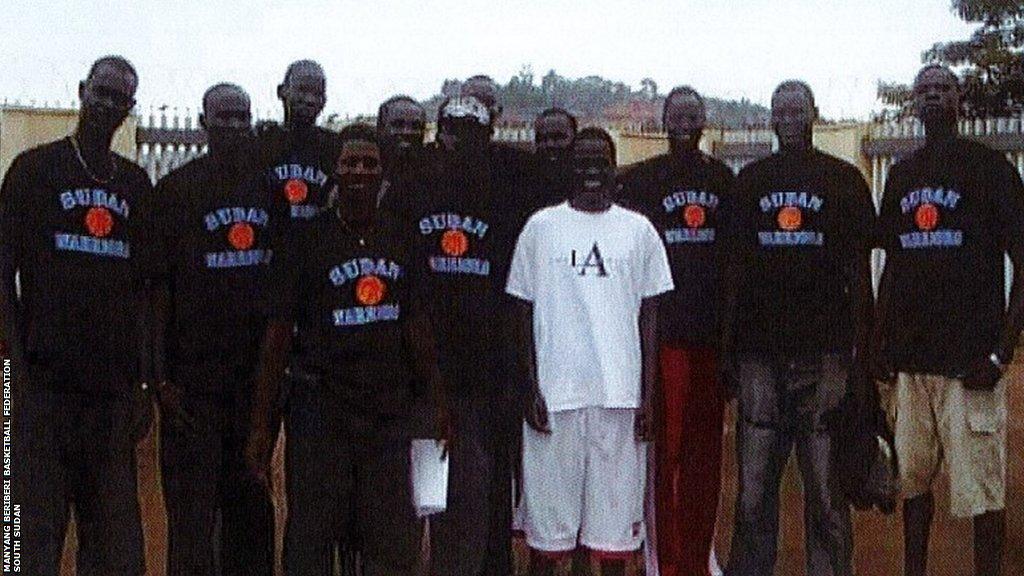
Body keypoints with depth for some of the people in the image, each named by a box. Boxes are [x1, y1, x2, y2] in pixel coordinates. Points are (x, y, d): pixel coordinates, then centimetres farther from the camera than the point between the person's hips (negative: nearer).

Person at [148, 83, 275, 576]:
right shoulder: (177, 188, 1)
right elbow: (158, 285, -3)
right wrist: (162, 375, -9)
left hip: (257, 370, 4)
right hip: (194, 373, -3)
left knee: (250, 504, 11)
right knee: (191, 504, -2)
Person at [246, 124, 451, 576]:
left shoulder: (401, 242, 9)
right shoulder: (308, 242, -3)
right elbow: (277, 336, -4)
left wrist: (438, 401, 10)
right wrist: (261, 424, -6)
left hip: (388, 414, 4)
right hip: (320, 412, -4)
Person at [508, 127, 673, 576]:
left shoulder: (639, 230, 8)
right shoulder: (541, 227, 6)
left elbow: (649, 317, 8)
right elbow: (524, 312, 6)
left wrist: (648, 396, 2)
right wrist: (530, 388, -2)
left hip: (620, 393, 1)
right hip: (555, 391, -1)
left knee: (617, 505, 6)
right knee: (547, 523, 4)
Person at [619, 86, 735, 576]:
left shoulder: (724, 180, 13)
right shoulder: (641, 179, 3)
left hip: (715, 332, 3)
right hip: (665, 332, -3)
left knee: (707, 450, 8)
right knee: (665, 448, -2)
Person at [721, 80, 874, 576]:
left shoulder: (843, 179, 6)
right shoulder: (751, 181, 13)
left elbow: (859, 273, 3)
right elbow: (735, 270, 13)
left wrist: (861, 352, -5)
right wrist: (726, 349, 7)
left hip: (825, 351, -2)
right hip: (760, 353, 2)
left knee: (826, 489, 1)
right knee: (754, 489, 4)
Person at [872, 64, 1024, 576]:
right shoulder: (902, 174, 14)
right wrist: (878, 345, 12)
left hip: (969, 361, -5)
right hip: (908, 360, 5)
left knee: (981, 490, -2)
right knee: (912, 479, 11)